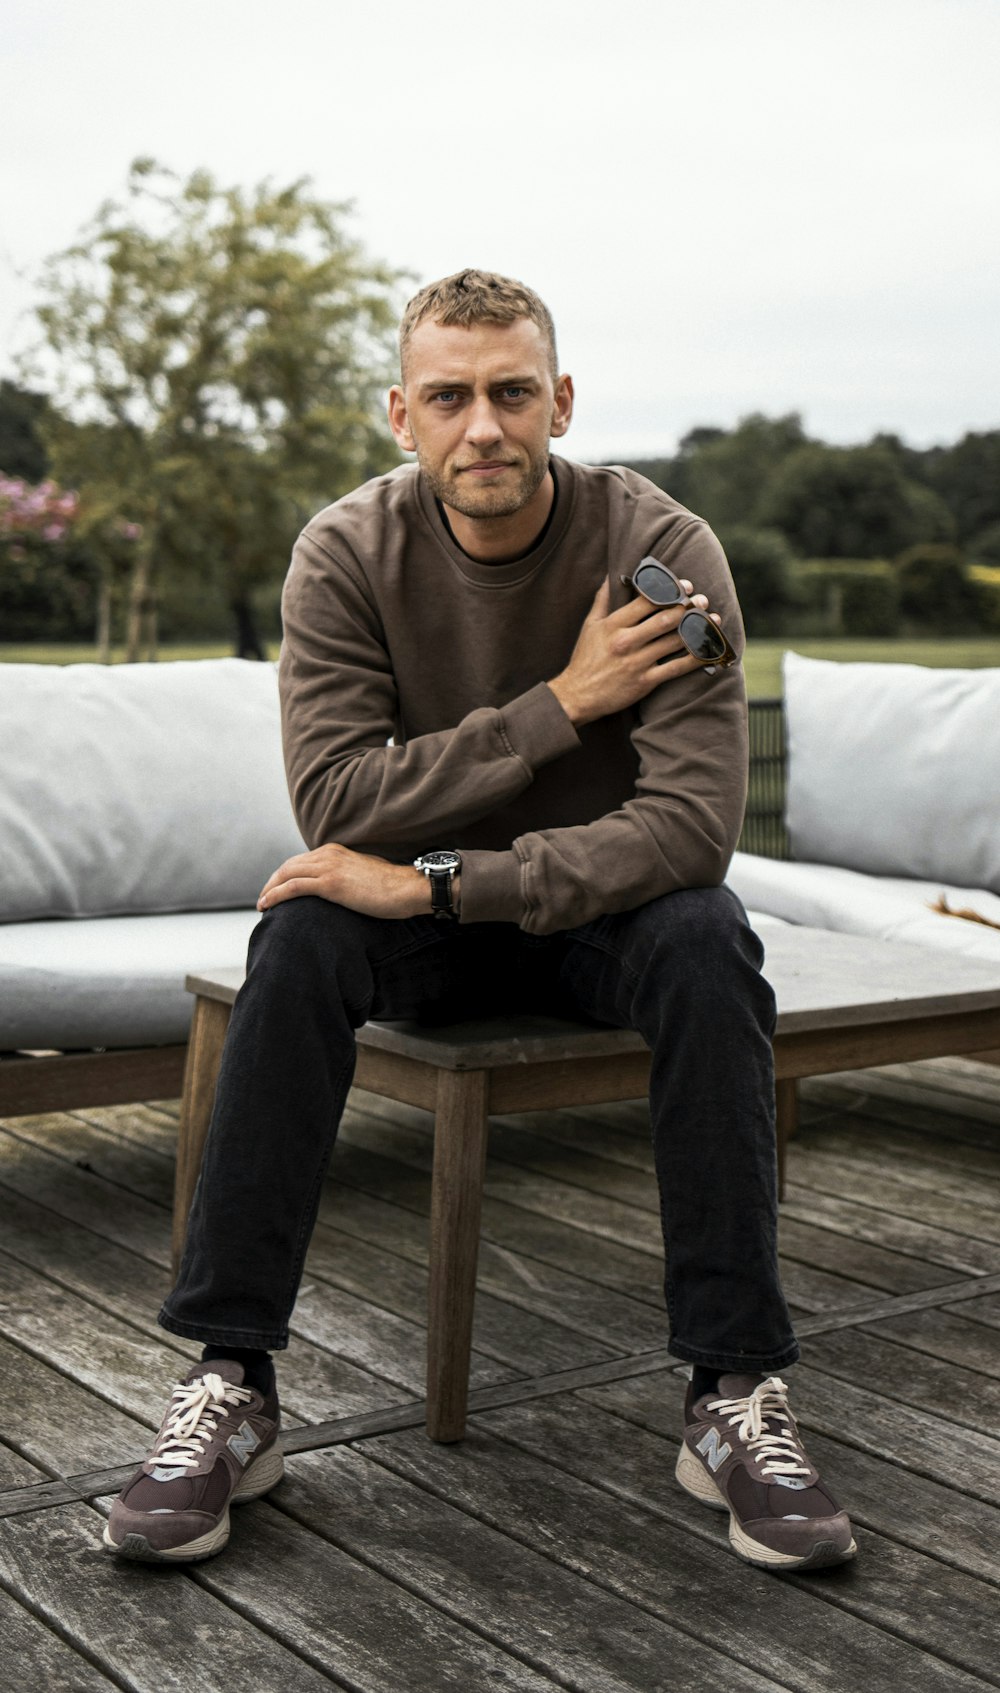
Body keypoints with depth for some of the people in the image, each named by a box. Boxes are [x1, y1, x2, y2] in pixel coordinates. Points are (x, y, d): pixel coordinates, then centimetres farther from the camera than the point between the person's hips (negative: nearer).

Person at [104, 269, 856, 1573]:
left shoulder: (661, 550, -17)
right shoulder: (347, 554, -12)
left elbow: (692, 822, -26)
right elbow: (333, 798, -21)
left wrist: (433, 880, -31)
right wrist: (559, 703, -26)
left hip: (602, 904, -1)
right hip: (427, 916, 1)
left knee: (705, 944, -33)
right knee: (301, 938, -30)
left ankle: (736, 1393, -25)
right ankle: (230, 1384, -23)